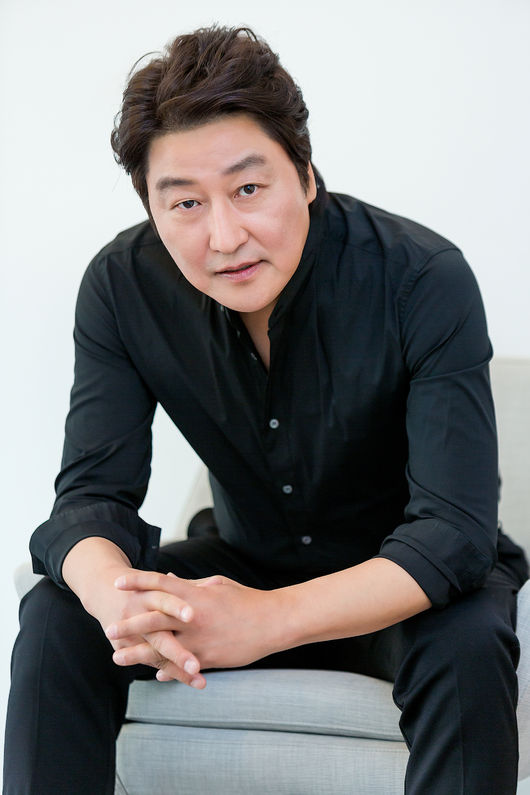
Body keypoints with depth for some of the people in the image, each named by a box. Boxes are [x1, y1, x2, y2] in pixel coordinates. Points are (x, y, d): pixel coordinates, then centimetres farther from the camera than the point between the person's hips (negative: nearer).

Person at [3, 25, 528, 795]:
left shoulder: (425, 280, -26)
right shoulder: (122, 286, -15)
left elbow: (454, 531, -31)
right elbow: (92, 493, -17)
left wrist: (269, 618, -46)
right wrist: (116, 597, -42)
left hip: (401, 584, -2)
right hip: (249, 562, 3)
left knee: (468, 646, -35)